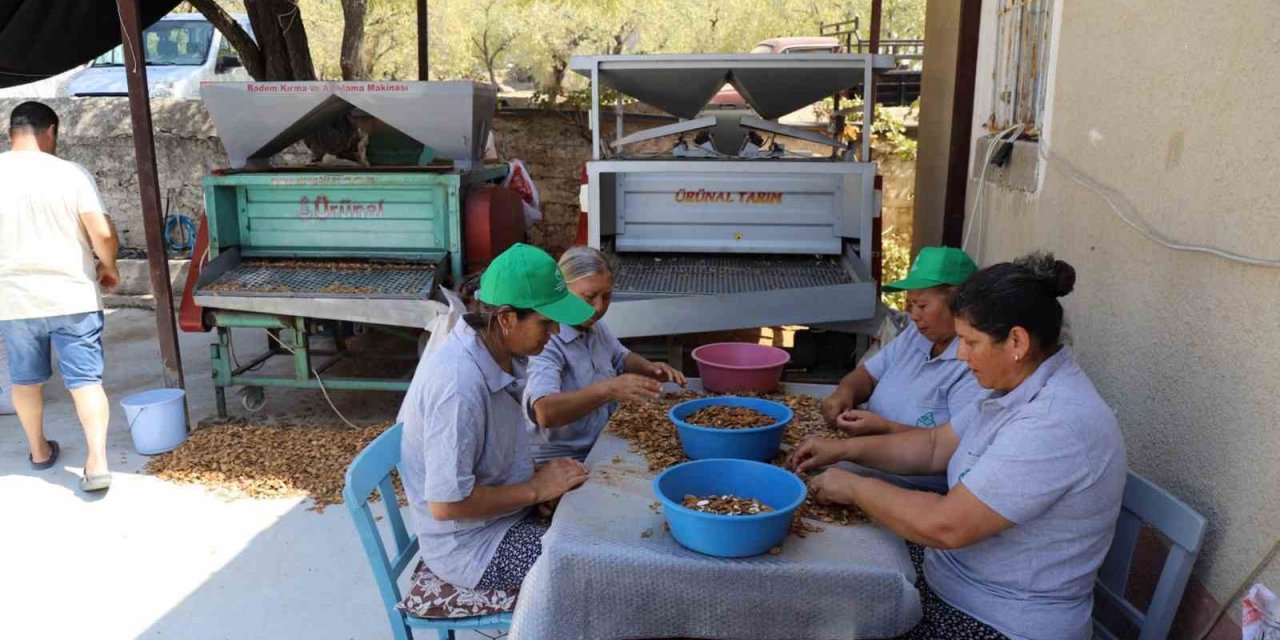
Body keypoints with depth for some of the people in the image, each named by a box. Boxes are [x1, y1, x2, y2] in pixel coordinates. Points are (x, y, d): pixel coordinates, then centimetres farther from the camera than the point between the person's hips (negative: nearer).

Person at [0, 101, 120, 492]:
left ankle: (39, 451, 35)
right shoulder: (70, 174, -10)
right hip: (72, 297, -3)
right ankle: (97, 463, -6)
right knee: (85, 380, 2)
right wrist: (108, 268, 4)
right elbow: (103, 234, -16)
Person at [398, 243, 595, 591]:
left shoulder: (495, 353, -2)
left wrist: (538, 471, -3)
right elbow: (446, 503, -28)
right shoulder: (459, 384, -30)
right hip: (470, 547, -9)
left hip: (502, 511, 9)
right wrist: (537, 489, -19)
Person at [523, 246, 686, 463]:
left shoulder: (595, 327, 7)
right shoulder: (544, 341, -20)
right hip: (560, 462, -8)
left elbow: (622, 357, 26)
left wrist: (649, 368, 5)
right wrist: (607, 390, -41)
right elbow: (545, 413, -33)